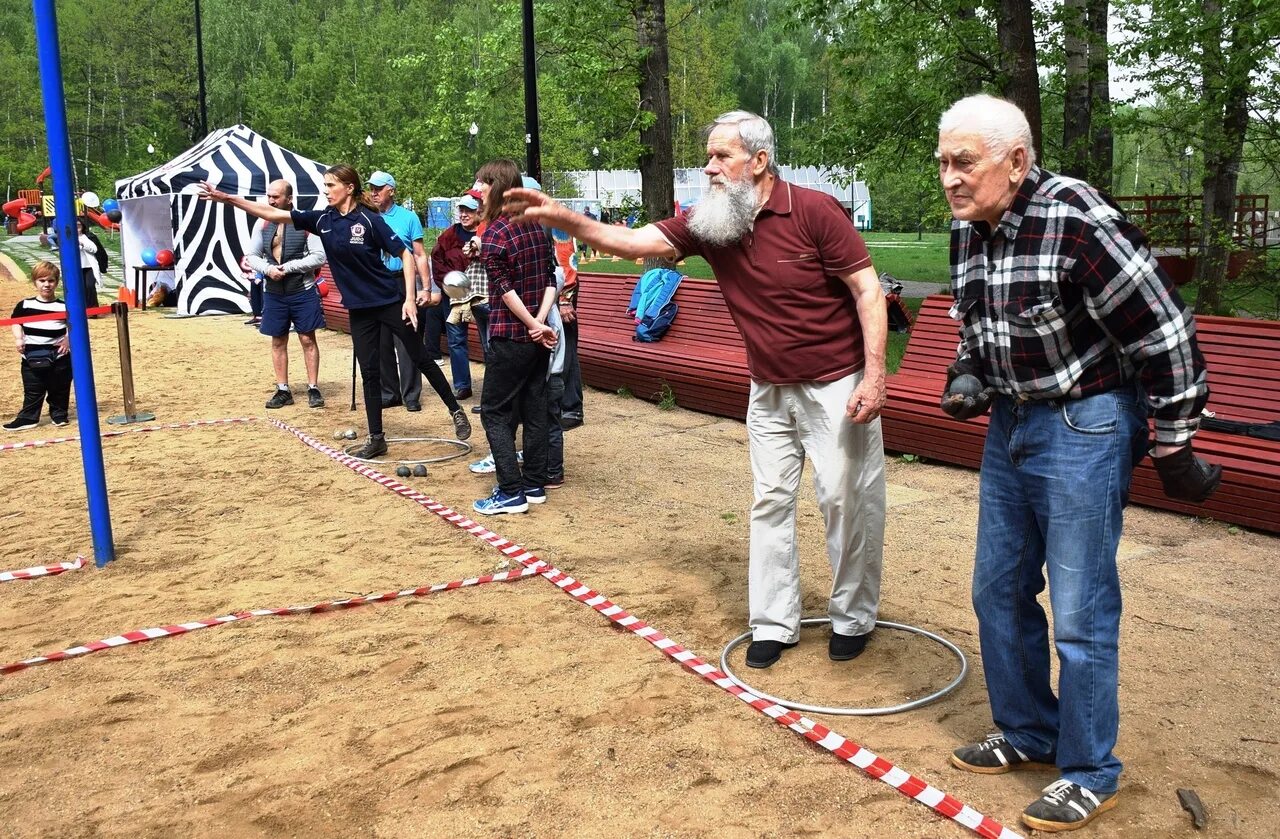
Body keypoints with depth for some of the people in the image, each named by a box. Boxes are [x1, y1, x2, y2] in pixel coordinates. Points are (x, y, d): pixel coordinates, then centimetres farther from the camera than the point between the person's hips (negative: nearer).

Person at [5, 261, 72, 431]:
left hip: (58, 357, -1)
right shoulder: (25, 305, 0)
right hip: (32, 358, 1)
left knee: (59, 389, 11)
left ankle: (59, 414, 26)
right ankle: (28, 417, 14)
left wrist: (68, 340, -12)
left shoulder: (64, 307, -5)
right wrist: (18, 338, -3)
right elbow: (15, 322, 12)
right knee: (32, 391, 7)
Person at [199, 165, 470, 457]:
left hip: (390, 301, -5)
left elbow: (404, 255, -11)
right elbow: (273, 213, 1)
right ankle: (376, 439, 14)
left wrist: (410, 298, -18)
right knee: (369, 371, 6)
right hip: (359, 309, 5)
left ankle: (456, 411, 21)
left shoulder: (370, 220, -13)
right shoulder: (323, 220, 1)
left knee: (420, 359, 3)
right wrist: (227, 198, -5)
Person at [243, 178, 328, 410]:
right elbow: (252, 256, 9)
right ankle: (283, 391, 17)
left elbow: (319, 256, -11)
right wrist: (268, 269, -12)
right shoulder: (262, 224, 5)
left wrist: (288, 267, -16)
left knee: (308, 340, 1)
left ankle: (313, 389, 10)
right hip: (273, 293, 4)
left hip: (302, 292, -4)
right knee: (278, 342, 9)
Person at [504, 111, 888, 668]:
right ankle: (773, 624, 19)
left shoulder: (814, 211, -17)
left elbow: (867, 290, -15)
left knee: (846, 499, 2)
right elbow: (632, 242, -8)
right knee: (771, 502, 8)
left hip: (836, 384, -5)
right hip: (770, 389, 5)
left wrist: (875, 375, -21)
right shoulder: (709, 223, -3)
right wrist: (566, 220, -24)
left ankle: (853, 618, 22)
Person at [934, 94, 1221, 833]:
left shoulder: (1078, 221, -21)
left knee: (1081, 612, 0)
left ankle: (1090, 775, 18)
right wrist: (966, 390, 3)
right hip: (1011, 424, 8)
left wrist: (1175, 448, -13)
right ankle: (1027, 734, 34)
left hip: (1083, 428, -8)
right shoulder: (967, 231, 4)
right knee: (999, 591, 15)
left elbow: (1165, 334, -18)